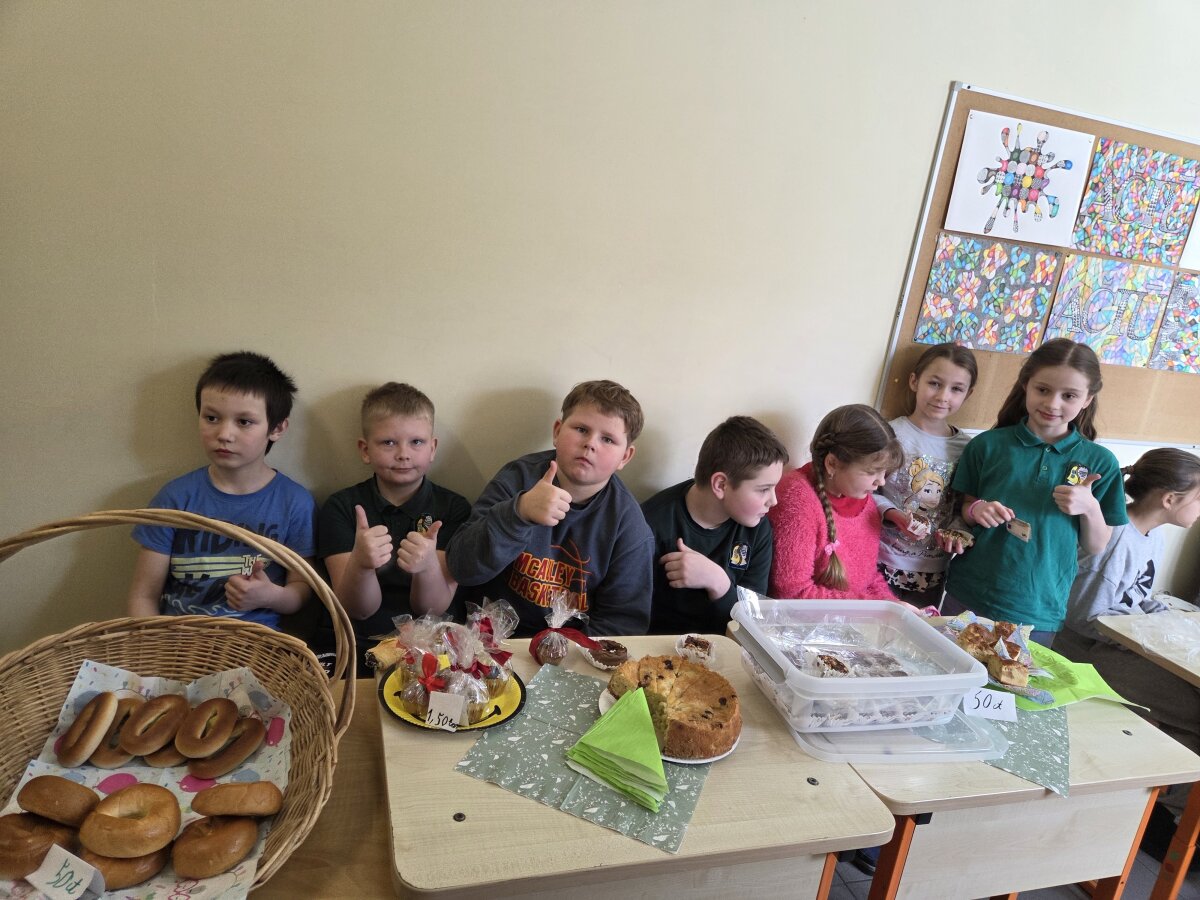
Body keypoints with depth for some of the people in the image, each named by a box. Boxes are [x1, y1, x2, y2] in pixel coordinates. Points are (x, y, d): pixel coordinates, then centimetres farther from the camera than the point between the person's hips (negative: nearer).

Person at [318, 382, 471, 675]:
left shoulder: (454, 508, 2)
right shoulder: (341, 506, 2)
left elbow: (433, 609, -5)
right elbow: (357, 610, -6)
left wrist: (427, 566, -28)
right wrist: (360, 563, -28)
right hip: (353, 647, 1)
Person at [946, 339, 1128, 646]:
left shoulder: (1100, 462, -1)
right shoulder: (988, 445, -3)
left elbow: (1096, 546, 4)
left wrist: (1090, 508, -14)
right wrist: (976, 511, -16)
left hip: (1040, 611, 0)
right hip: (969, 598, 0)